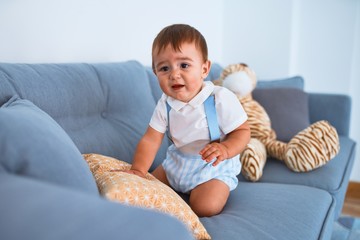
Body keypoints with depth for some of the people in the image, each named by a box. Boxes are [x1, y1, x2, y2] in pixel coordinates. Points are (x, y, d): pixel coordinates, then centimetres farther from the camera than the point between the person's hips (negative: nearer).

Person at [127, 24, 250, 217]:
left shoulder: (221, 99, -24)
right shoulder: (165, 104, -8)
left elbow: (243, 131, -16)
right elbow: (150, 140, -8)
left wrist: (225, 148, -37)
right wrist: (138, 171, -22)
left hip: (214, 168, -5)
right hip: (177, 163, 5)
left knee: (205, 206, -25)